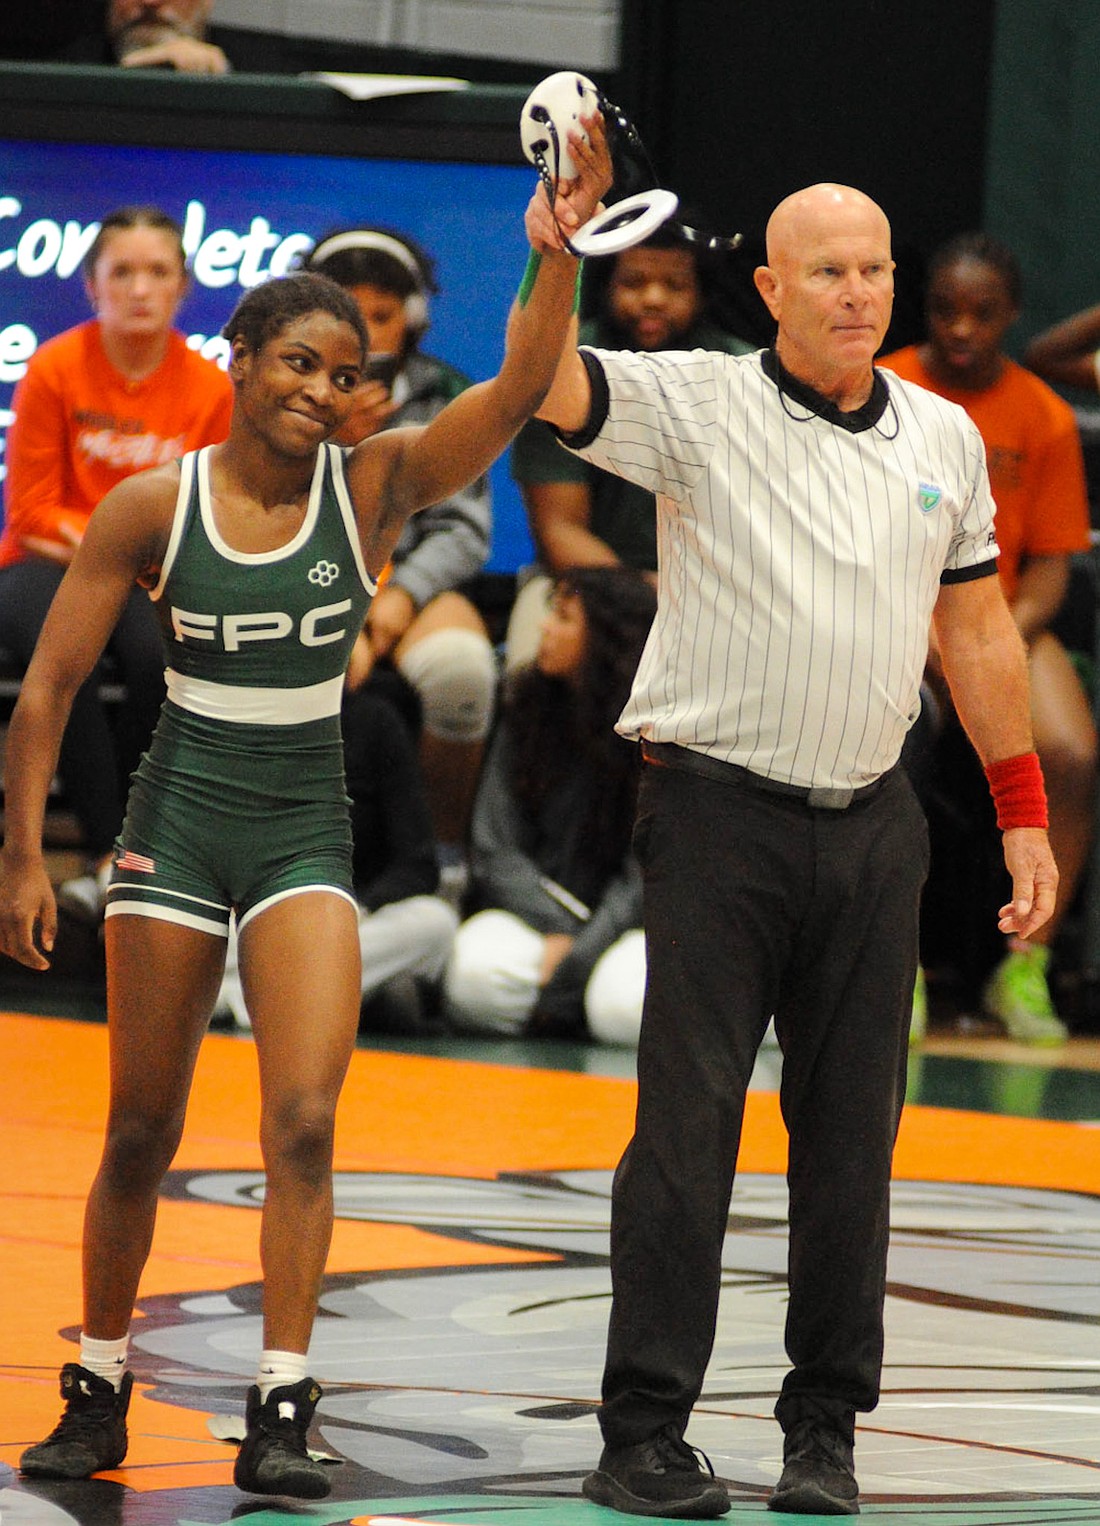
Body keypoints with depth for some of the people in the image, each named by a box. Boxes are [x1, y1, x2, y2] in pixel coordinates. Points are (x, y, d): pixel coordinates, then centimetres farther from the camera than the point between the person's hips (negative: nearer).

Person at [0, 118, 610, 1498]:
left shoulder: (375, 486, -4)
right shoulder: (153, 509, -6)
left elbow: (517, 391, -18)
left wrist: (557, 248, -32)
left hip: (307, 832, 1)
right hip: (176, 824, -1)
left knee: (303, 1124, -13)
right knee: (140, 1136, 6)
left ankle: (278, 1414, -11)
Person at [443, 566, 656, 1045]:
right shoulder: (528, 712, 8)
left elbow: (647, 870, -7)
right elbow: (494, 851, 4)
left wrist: (576, 959, -17)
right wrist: (561, 931, -12)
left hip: (624, 925, -3)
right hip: (529, 913, 3)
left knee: (626, 1001, -37)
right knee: (478, 971, -32)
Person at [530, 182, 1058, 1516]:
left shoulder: (945, 437, 10)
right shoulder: (697, 406, -3)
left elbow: (977, 629, 18)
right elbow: (546, 387, -17)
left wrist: (1025, 816, 16)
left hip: (872, 827, 4)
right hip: (718, 811, -4)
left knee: (851, 1132, 4)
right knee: (689, 1120, -6)